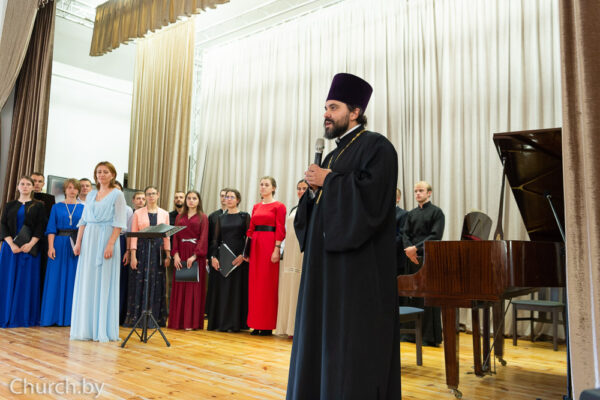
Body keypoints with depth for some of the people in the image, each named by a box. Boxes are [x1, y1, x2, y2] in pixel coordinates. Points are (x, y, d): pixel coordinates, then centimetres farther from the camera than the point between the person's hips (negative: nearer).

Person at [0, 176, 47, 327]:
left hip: (30, 248, -2)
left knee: (28, 281, -2)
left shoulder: (38, 206, 8)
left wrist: (30, 244, -14)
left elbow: (41, 226, -1)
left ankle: (26, 317, 3)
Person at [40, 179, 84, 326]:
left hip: (77, 245, 1)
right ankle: (54, 315, 6)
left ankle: (70, 316, 7)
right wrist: (50, 246, -10)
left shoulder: (82, 208, 9)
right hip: (59, 244, 0)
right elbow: (51, 228, 2)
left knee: (73, 280, 1)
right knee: (56, 279, 0)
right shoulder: (57, 207, 8)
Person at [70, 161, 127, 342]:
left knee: (104, 282, -3)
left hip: (106, 238, -5)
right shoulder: (91, 195, 16)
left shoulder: (117, 195, 0)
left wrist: (110, 244, -17)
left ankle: (103, 329, 3)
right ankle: (86, 327, 13)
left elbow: (119, 223, -8)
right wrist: (78, 242, 6)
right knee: (86, 282, 5)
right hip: (89, 240, 5)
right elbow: (83, 220, 15)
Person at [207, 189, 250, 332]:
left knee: (237, 288, -2)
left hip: (239, 257, -4)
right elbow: (215, 239, 11)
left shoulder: (245, 216, 2)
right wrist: (213, 256, -2)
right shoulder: (221, 218, 13)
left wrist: (243, 255, -15)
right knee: (221, 288, 3)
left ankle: (235, 323, 5)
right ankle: (220, 322, 11)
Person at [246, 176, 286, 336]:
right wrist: (247, 250, 7)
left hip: (270, 245, -6)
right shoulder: (256, 206, 15)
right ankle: (256, 324, 14)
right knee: (254, 283, 6)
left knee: (268, 284, -3)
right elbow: (251, 229, 14)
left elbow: (280, 230, -8)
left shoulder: (278, 206, -2)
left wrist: (276, 249, -16)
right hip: (256, 245, 6)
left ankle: (268, 325, 5)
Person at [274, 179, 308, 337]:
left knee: (302, 288, -7)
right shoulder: (294, 209, 20)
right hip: (291, 252, 7)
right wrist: (284, 251, 14)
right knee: (289, 287, 6)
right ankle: (291, 327, 13)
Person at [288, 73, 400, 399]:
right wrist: (314, 190, -1)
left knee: (353, 340, -4)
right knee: (323, 336, 12)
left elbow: (372, 193, -22)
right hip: (328, 263, 9)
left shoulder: (376, 146, -5)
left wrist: (328, 181, -13)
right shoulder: (335, 153, 20)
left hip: (358, 263, -8)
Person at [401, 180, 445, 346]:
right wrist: (408, 249, -9)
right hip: (412, 259, 5)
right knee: (411, 295, 6)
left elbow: (436, 236, -10)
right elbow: (405, 234, 10)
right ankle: (411, 333, 14)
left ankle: (430, 337, 3)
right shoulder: (411, 214, 17)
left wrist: (416, 248, -15)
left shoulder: (436, 212, 0)